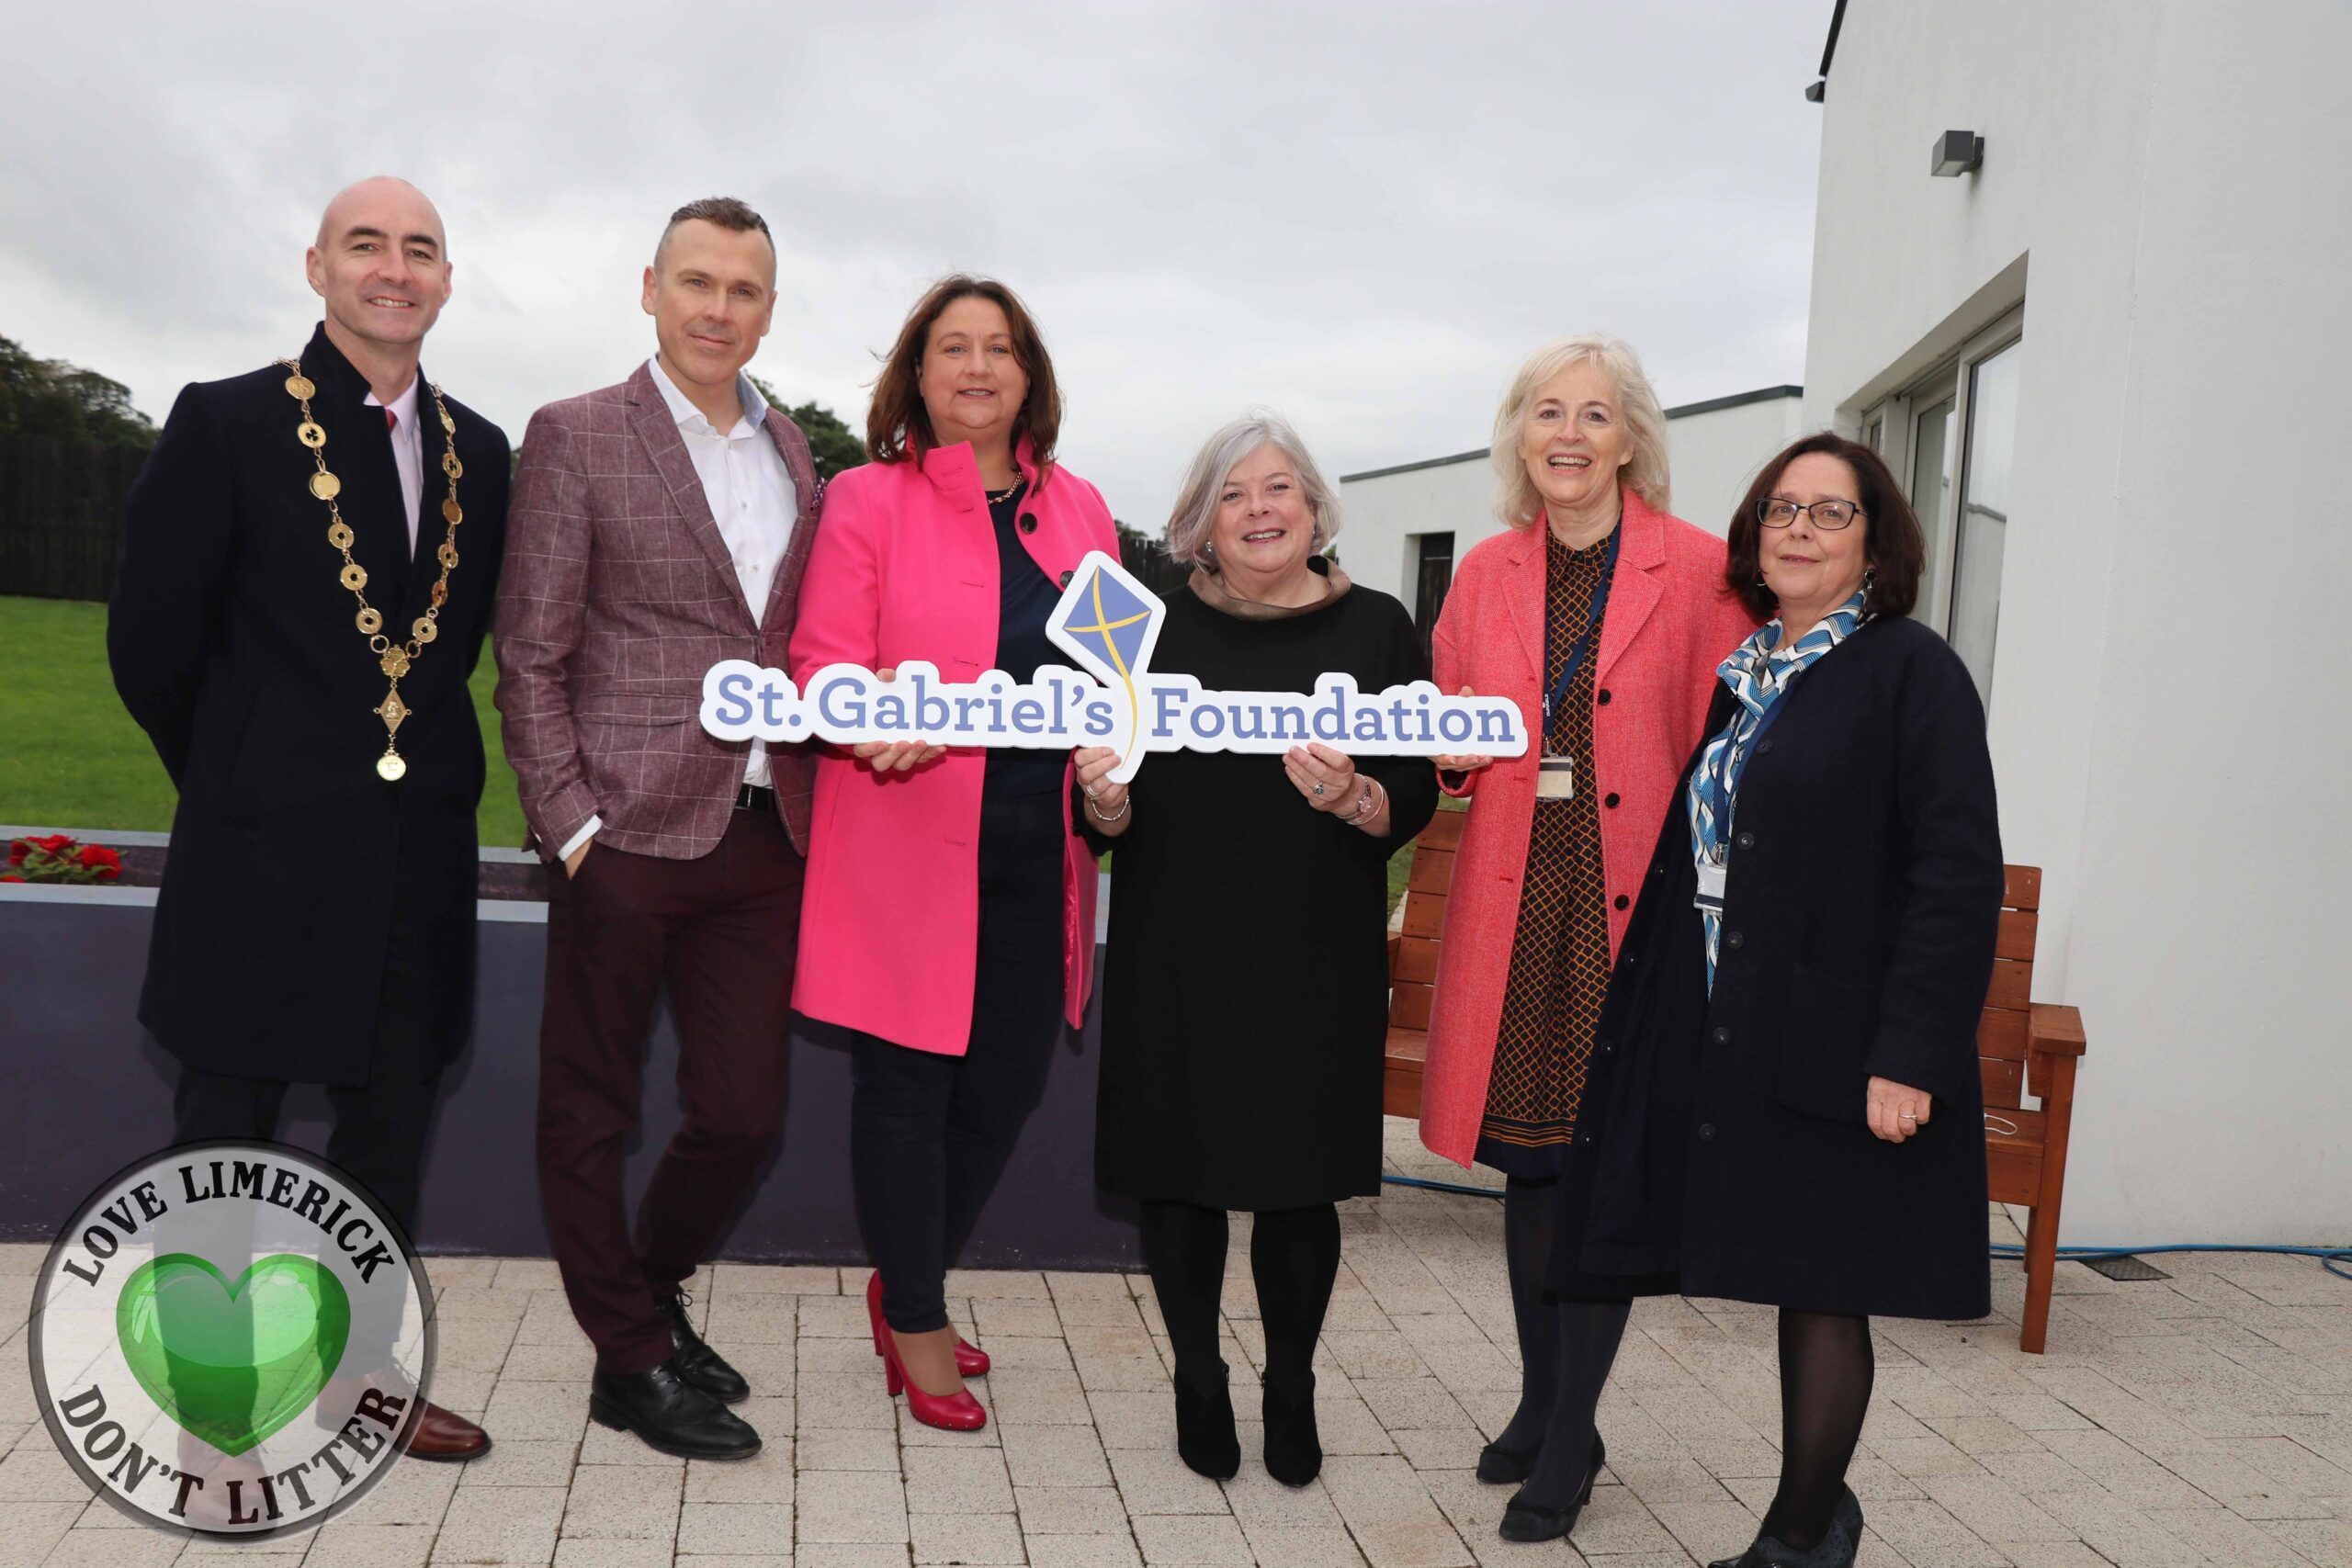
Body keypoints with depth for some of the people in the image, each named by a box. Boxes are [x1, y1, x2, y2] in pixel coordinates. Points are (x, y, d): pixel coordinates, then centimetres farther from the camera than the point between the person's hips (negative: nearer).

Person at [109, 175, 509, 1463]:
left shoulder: (478, 452, 8)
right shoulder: (228, 424, -6)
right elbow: (148, 640, -3)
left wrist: (409, 762, 11)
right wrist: (237, 777, 5)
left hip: (419, 858, 5)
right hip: (264, 857, -5)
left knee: (390, 1124, 15)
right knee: (225, 1127, 7)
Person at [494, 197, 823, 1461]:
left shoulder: (793, 452, 14)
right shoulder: (574, 439, -1)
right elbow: (530, 657, -4)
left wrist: (812, 797, 8)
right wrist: (571, 824, -11)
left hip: (766, 836, 5)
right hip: (629, 832, -4)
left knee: (744, 1115, 9)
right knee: (591, 1113, 7)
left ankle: (651, 1292, 36)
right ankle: (632, 1362, 24)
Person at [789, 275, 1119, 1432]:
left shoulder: (1078, 509, 12)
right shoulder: (867, 500, -1)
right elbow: (820, 664, -6)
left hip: (1038, 854, 5)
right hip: (909, 847, -4)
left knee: (1008, 1081, 11)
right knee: (907, 1080, 4)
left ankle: (908, 1284, 33)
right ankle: (915, 1323, 22)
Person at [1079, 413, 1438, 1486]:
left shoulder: (1377, 629, 2)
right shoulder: (1159, 629, 4)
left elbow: (1417, 798, 0)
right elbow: (1109, 818, 5)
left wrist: (1352, 797, -20)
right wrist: (1103, 796, -17)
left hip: (1319, 955, -1)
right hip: (1178, 948, 1)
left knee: (1301, 1177, 5)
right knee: (1180, 1169, 6)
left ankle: (1291, 1388, 27)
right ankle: (1199, 1383, 27)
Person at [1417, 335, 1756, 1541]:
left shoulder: (1699, 571, -3)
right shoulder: (1484, 576, 9)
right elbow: (1448, 748, 16)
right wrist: (1439, 747, -7)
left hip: (1636, 906, -3)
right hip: (1516, 905, 4)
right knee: (1530, 1160, 12)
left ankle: (1569, 1442, 17)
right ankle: (1541, 1406, 30)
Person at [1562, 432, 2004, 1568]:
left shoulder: (1912, 670, -7)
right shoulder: (1738, 677, 14)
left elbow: (1960, 875, -14)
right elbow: (1691, 856, 17)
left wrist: (1913, 1053, -19)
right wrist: (1642, 1013, 12)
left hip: (1833, 1042, -6)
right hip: (1717, 1037, 6)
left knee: (1820, 1290, 3)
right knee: (1798, 1281, 15)